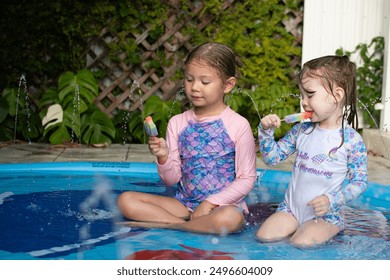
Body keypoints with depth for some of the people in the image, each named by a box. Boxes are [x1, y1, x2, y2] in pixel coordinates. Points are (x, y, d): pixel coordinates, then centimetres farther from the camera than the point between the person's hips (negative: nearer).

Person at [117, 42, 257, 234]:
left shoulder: (238, 125, -5)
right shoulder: (177, 123, 5)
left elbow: (247, 179, -4)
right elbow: (172, 179, 5)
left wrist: (211, 202, -13)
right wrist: (164, 158, -16)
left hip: (224, 205, -3)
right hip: (184, 203, 4)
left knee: (229, 219, -39)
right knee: (126, 200, -15)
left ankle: (160, 224, -19)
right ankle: (197, 225, -18)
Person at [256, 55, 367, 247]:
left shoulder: (352, 140, -12)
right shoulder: (301, 130, 3)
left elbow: (359, 182, -7)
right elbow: (272, 158, 8)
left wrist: (331, 200, -21)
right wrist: (266, 131, -7)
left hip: (324, 214, -4)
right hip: (290, 209, 4)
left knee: (300, 244, -26)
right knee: (264, 237, -16)